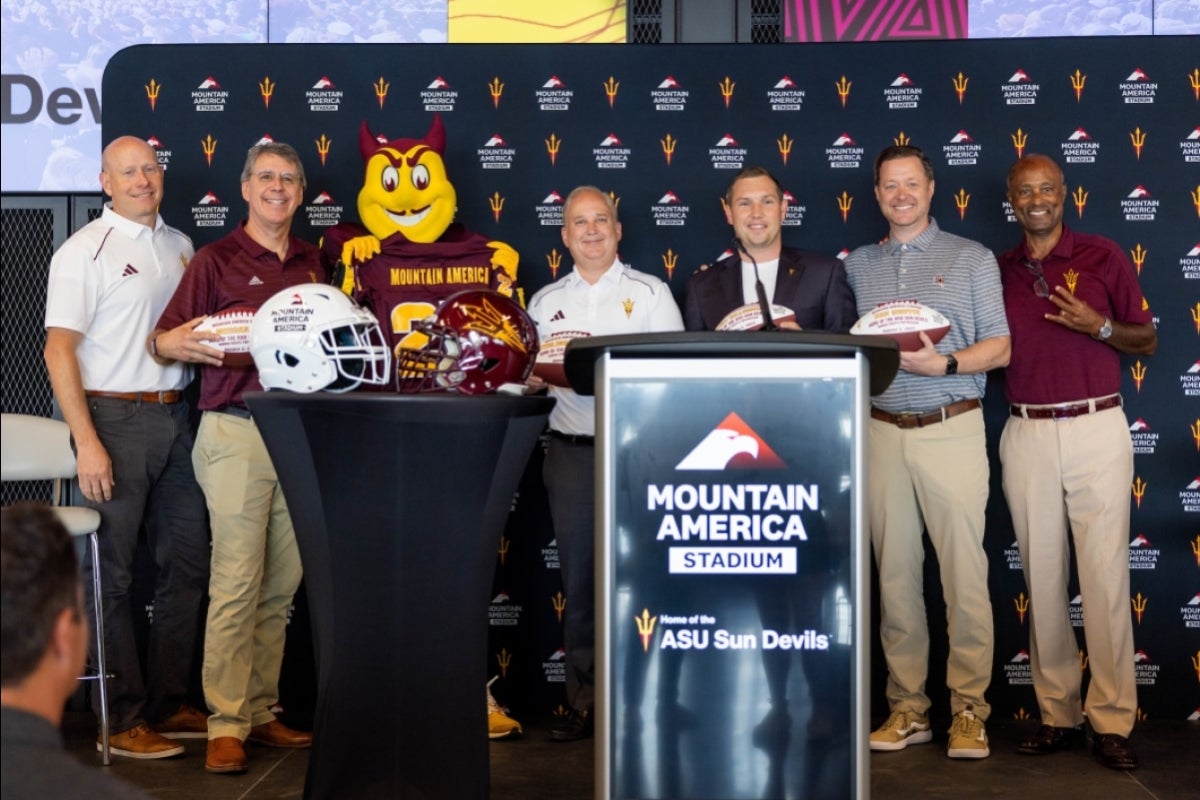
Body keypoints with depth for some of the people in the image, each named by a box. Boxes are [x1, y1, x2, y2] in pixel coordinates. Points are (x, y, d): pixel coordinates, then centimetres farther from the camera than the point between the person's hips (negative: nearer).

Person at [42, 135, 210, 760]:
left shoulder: (180, 246, 13)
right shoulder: (85, 250, -6)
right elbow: (59, 349, -12)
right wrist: (87, 442, -18)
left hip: (175, 418, 7)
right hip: (116, 419, -7)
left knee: (187, 563, 10)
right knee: (111, 576, 0)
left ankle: (168, 704, 23)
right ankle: (122, 719, 9)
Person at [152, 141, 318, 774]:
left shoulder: (312, 262, 15)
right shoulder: (217, 260, 0)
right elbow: (163, 340, -3)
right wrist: (175, 343, -24)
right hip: (237, 433, -5)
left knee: (281, 585, 8)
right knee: (236, 583, -7)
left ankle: (260, 712, 17)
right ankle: (227, 725, 0)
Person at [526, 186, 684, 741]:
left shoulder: (650, 293, 5)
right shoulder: (546, 302, 14)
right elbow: (530, 377, 13)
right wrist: (537, 376, -9)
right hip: (571, 451, 3)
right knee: (579, 577, 5)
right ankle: (584, 700, 13)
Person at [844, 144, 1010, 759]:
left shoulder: (972, 258, 7)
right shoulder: (857, 265, 14)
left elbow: (999, 348, 2)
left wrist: (942, 363, -14)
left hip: (952, 429, -2)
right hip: (882, 431, 3)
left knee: (964, 574, -5)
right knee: (894, 573, 4)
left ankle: (969, 710, 3)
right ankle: (907, 708, 12)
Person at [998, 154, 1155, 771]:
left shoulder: (1102, 256, 4)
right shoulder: (997, 271, 10)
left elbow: (1147, 341, 6)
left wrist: (1098, 326, -11)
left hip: (1097, 429, -3)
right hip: (1027, 435, 3)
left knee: (1105, 577, -5)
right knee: (1042, 578, 5)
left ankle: (1112, 721, 1)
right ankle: (1057, 715, 12)